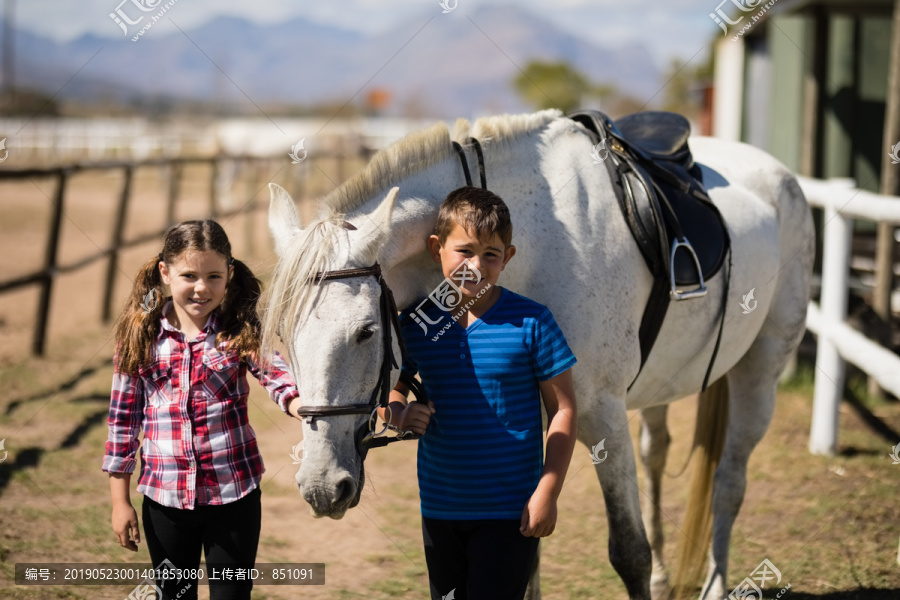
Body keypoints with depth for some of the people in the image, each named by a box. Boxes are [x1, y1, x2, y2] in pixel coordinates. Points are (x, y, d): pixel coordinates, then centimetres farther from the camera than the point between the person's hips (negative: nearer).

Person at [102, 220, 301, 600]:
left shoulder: (240, 332, -4)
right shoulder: (140, 335, -1)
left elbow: (277, 375, -20)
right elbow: (123, 418, 3)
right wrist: (120, 502, 3)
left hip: (233, 496, -1)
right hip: (165, 497, 2)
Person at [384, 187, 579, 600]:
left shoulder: (530, 323, -10)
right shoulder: (415, 324, 0)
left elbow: (563, 410, -7)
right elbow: (392, 387, 14)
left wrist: (548, 492, -12)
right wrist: (399, 414, -10)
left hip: (509, 511, -4)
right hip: (439, 509, 4)